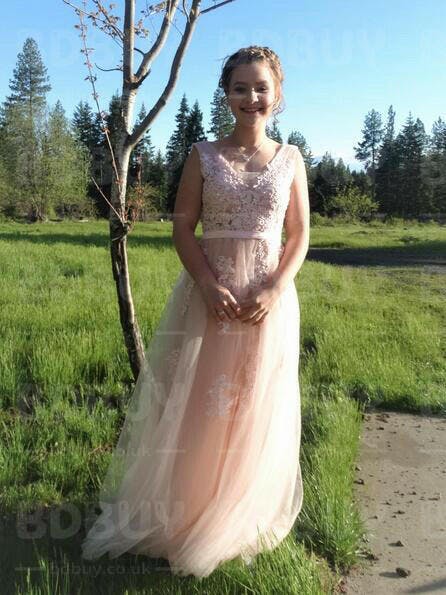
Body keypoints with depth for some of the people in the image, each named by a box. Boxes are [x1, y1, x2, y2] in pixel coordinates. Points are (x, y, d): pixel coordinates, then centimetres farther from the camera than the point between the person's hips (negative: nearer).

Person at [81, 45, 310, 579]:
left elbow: (299, 236, 4)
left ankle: (239, 523, 30)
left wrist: (274, 290, -11)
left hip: (269, 297, 1)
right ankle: (180, 518, 25)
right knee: (196, 407, 5)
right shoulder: (203, 155, 2)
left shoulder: (290, 159, 5)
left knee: (256, 412, 9)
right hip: (210, 292, -1)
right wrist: (209, 285, -15)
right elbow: (182, 227, -1)